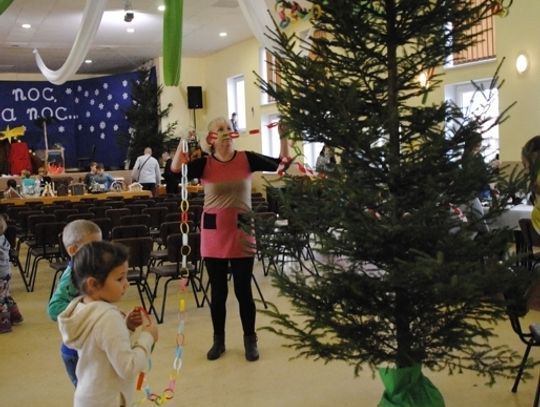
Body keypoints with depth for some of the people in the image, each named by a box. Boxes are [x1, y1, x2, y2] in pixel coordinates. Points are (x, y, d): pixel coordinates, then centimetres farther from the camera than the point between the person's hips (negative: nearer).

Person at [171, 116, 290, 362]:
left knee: (243, 290, 6)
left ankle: (250, 341, 22)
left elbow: (282, 163, -5)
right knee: (218, 291, 10)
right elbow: (175, 170, -19)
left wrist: (284, 137, -16)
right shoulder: (204, 163, -3)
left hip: (242, 233, 0)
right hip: (213, 233, 0)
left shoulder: (247, 159, -2)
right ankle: (218, 341, 27)